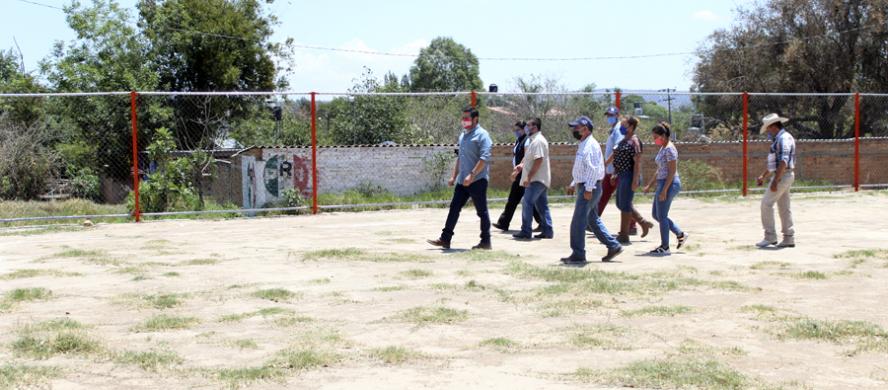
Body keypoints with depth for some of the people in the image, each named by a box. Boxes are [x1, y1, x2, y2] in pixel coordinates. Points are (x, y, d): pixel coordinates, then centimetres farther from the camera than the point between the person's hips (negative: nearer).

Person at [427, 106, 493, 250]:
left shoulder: (482, 135, -10)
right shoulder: (463, 135, 17)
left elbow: (484, 158, -19)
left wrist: (472, 175, -25)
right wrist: (454, 176, 19)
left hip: (477, 180, -8)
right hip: (462, 181, 8)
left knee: (482, 211, 1)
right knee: (454, 208, 6)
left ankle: (486, 241, 9)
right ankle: (445, 239, 9)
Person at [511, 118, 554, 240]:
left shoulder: (538, 141, -16)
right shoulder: (533, 140, 18)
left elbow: (538, 161, -24)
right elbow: (528, 158, 26)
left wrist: (528, 177, -24)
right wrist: (520, 166, 13)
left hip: (536, 179, -11)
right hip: (540, 179, 11)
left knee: (527, 203, -11)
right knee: (542, 205, 11)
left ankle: (525, 232, -10)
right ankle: (547, 231, 13)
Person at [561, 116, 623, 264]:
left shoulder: (591, 145, -15)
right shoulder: (583, 145, 17)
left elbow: (593, 168, -23)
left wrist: (588, 188, -26)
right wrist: (574, 185, 22)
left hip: (589, 188, -10)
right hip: (583, 186, 10)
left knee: (578, 222, -8)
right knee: (593, 220, 16)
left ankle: (578, 255, -2)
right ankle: (613, 246, 21)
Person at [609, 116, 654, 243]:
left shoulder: (634, 142, -15)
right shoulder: (624, 140, 14)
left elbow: (637, 162, -19)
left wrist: (635, 180, -23)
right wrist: (615, 174, 20)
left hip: (629, 176, -10)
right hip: (622, 176, 10)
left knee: (624, 205, -4)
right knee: (621, 204, 15)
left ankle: (624, 236, 3)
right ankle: (644, 223, 25)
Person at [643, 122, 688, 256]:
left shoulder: (669, 149, -16)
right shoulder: (663, 148, 14)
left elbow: (672, 171, -20)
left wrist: (664, 190, -23)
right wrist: (649, 185, 19)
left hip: (669, 184, -10)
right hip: (662, 183, 10)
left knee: (661, 216, -3)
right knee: (656, 215, 14)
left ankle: (665, 247, 6)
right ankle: (680, 234, 21)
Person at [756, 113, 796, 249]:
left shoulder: (784, 138, -14)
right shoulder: (778, 139, 18)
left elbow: (783, 162, -24)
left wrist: (775, 181, -26)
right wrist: (763, 176, 26)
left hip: (782, 176, -10)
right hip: (781, 176, 10)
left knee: (766, 203, -11)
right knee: (784, 208, 10)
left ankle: (770, 237, -9)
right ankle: (789, 239, 12)